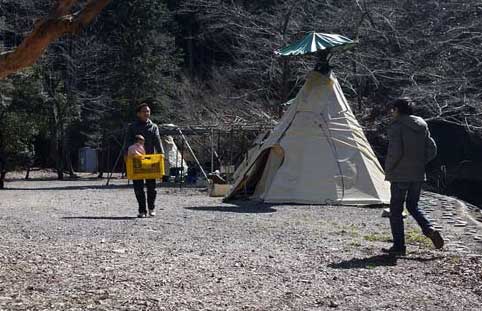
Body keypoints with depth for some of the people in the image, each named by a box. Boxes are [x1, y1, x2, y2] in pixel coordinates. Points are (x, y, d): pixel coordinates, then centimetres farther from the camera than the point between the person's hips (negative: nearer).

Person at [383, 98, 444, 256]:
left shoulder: (396, 126, -10)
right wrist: (420, 163, 15)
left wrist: (388, 170, -6)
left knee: (396, 209, 3)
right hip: (418, 174, 7)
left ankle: (399, 245, 3)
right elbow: (432, 150, 10)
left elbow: (395, 152, -19)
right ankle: (430, 229, -2)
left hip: (400, 175, -6)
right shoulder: (421, 126, 10)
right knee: (413, 206, 20)